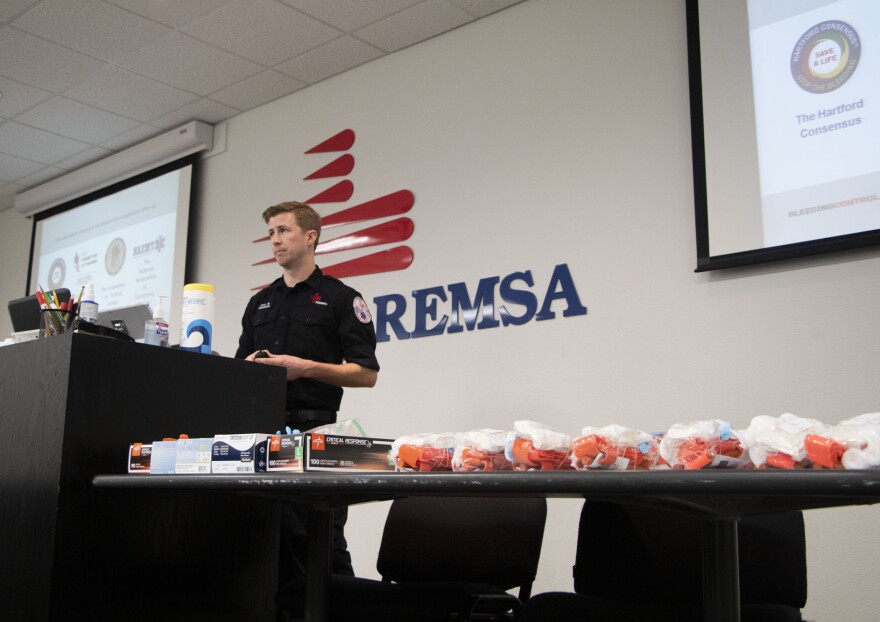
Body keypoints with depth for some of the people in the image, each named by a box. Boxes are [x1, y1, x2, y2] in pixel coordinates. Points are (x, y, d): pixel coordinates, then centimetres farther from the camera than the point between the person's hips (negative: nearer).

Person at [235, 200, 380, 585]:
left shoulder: (340, 298, 1)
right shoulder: (260, 303, 18)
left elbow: (366, 373, -5)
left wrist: (306, 368, -16)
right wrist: (250, 366, -1)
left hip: (313, 430, -5)